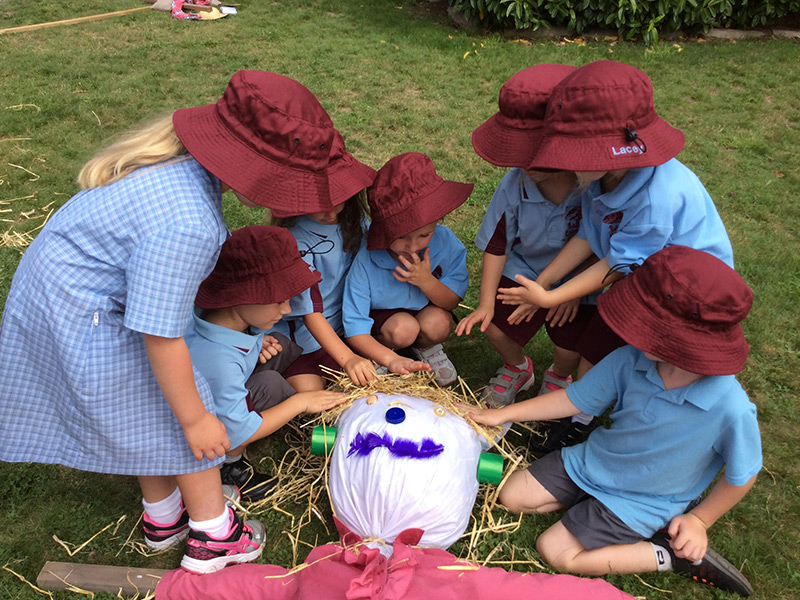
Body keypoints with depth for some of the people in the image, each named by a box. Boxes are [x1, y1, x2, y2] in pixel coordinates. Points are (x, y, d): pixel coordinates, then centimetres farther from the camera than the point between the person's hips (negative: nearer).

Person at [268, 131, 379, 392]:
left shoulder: (354, 218, -5)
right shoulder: (294, 243, -24)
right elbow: (311, 313, -24)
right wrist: (347, 358, -34)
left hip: (346, 323, 5)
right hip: (304, 331, -5)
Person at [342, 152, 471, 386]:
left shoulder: (446, 243, -25)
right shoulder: (366, 263, -33)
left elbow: (452, 302, -14)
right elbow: (354, 330, -29)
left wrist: (426, 281, -35)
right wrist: (390, 360, -44)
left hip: (426, 308, 3)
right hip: (381, 315, -3)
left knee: (439, 324, -29)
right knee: (403, 328, -33)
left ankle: (425, 348, 9)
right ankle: (379, 356, 3)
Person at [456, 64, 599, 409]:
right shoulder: (515, 186, -19)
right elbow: (496, 245, -8)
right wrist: (486, 302, -11)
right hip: (523, 271, 2)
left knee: (570, 350, -9)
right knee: (495, 326, -8)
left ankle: (558, 378, 32)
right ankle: (517, 368, 29)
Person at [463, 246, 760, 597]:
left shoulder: (731, 410, -33)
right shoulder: (630, 361, -22)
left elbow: (742, 474, -12)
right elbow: (575, 399, -7)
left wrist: (699, 520, -4)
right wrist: (501, 416, -5)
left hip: (638, 502, -4)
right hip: (590, 462, 5)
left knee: (555, 551, -12)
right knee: (513, 497, 0)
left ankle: (672, 555, 1)